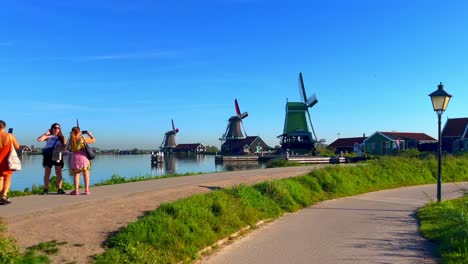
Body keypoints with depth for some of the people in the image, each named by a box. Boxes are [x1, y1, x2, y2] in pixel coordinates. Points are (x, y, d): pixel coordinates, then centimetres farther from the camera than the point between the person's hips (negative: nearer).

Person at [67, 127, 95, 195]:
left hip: (75, 158, 2)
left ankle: (76, 190, 3)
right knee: (86, 174, 6)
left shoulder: (71, 140, 2)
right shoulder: (83, 139, -7)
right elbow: (93, 140, 2)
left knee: (76, 174, 9)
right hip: (83, 157, -2)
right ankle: (86, 190, 4)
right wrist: (89, 134, 18)